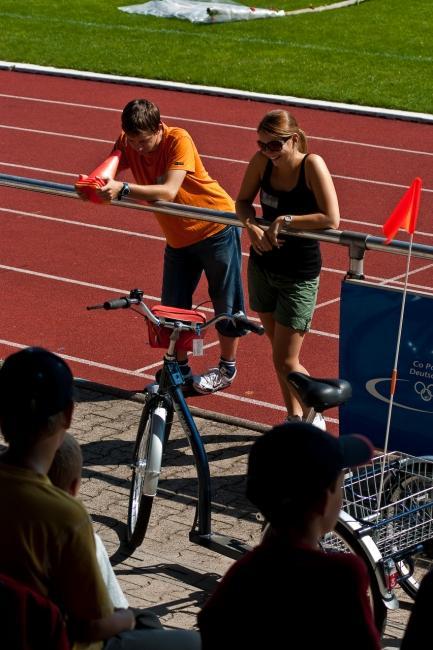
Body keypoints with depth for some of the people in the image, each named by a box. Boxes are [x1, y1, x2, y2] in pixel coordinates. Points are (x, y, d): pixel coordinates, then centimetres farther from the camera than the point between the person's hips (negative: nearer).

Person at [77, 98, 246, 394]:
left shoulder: (179, 139, -27)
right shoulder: (128, 142, -9)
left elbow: (168, 191, -38)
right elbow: (107, 169, -21)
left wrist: (124, 189, -51)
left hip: (216, 228, -6)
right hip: (178, 236, 6)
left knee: (226, 301, 6)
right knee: (173, 306, 7)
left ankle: (227, 369, 23)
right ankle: (180, 369, 24)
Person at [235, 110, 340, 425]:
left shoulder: (312, 164, -20)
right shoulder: (262, 161, -7)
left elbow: (331, 219, -27)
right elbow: (243, 201, 6)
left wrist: (285, 220, -25)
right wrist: (251, 226, -14)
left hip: (299, 276, -5)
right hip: (262, 266, 6)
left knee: (285, 361, -4)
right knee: (280, 351, 17)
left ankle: (314, 417, 19)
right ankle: (295, 419, 34)